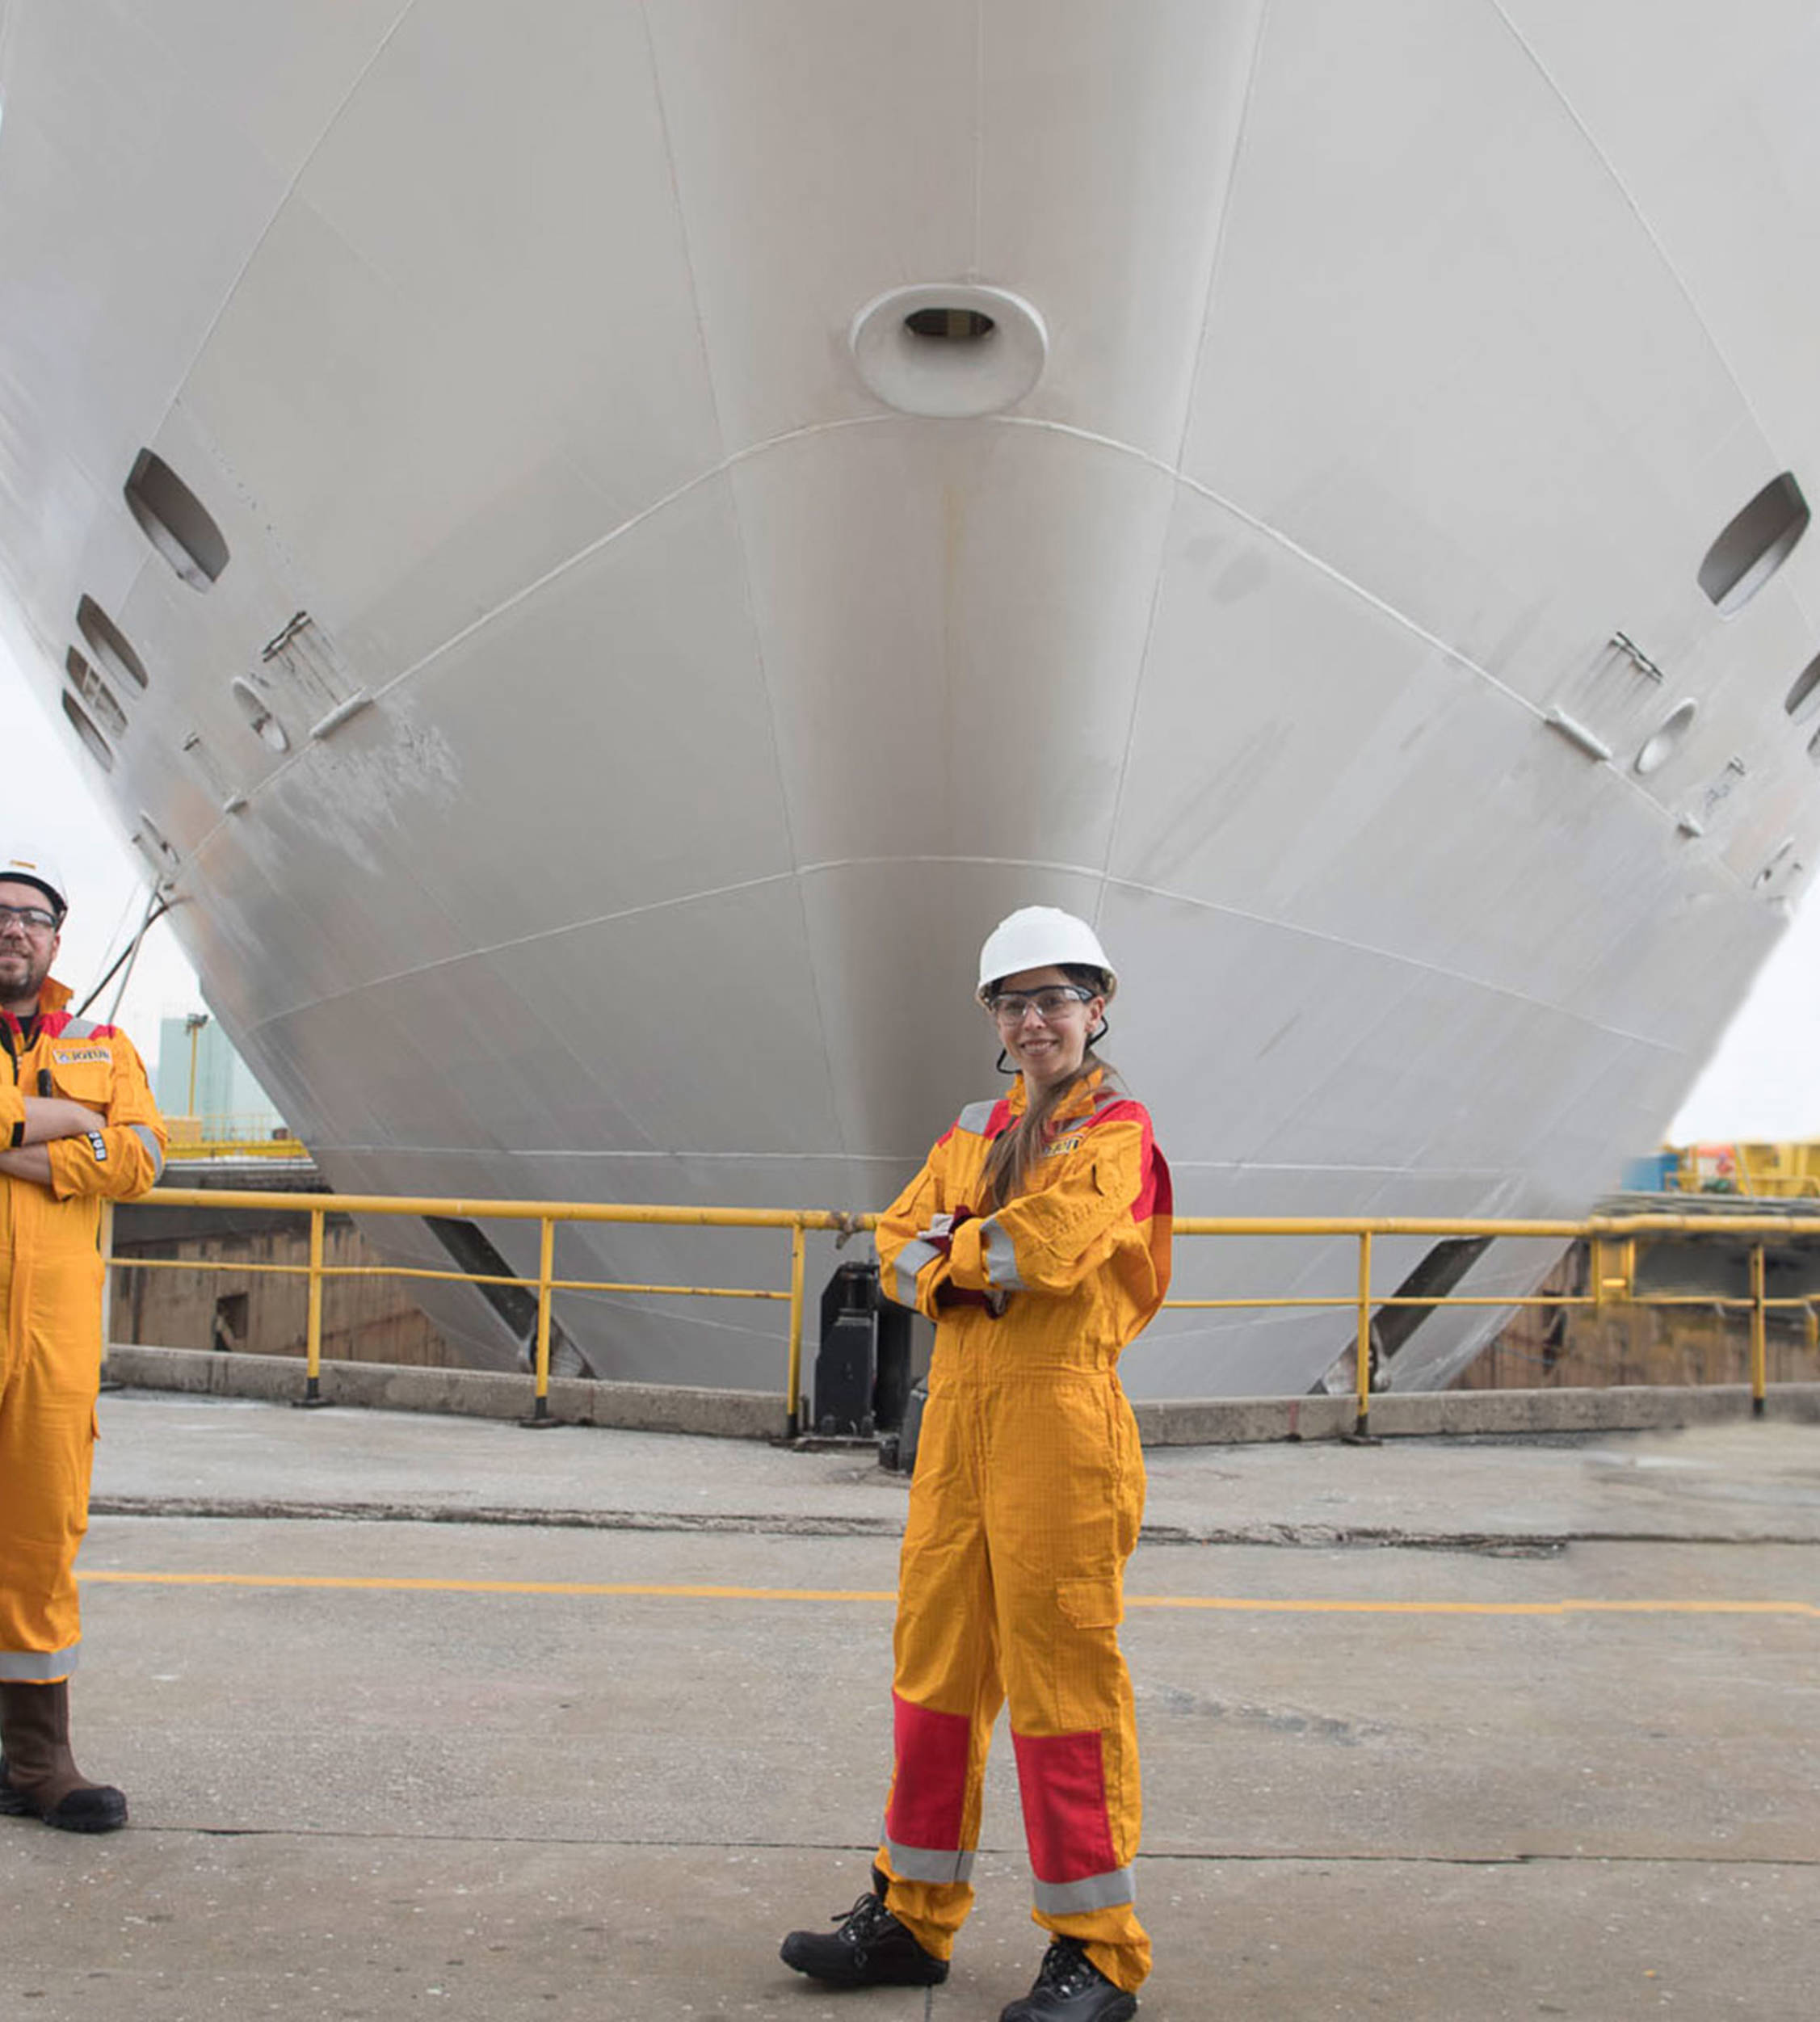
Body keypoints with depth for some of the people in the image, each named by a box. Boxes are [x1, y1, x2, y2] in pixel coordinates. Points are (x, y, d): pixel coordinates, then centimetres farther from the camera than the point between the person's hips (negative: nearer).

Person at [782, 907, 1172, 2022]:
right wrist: (982, 1267, -11)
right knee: (937, 1664, 13)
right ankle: (914, 1916, 27)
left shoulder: (1117, 1128, -4)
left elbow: (1058, 1242, -20)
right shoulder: (974, 1131, 16)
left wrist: (957, 1251, -4)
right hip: (958, 1415, 7)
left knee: (1064, 1678, -2)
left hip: (1060, 1417, -7)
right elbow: (900, 1249, 9)